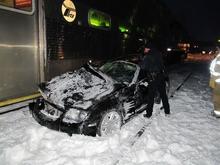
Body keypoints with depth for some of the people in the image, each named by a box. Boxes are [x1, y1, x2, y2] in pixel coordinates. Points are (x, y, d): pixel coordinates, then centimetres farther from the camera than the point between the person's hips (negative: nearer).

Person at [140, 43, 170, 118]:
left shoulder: (147, 57, -11)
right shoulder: (158, 54, 6)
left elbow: (142, 67, -10)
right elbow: (162, 65, 13)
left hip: (153, 79, -6)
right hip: (161, 77, 6)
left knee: (151, 97, 4)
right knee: (163, 95, 17)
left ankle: (149, 114, 12)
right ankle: (167, 111, 28)